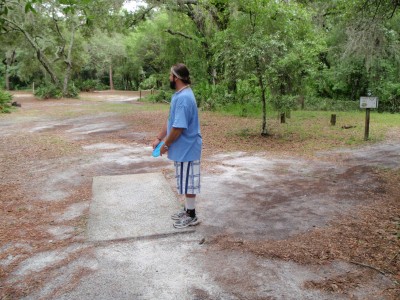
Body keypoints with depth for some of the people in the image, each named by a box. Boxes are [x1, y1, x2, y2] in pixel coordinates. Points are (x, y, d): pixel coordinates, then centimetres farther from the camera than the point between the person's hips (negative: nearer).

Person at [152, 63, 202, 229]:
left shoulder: (183, 98, -24)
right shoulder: (179, 95, 10)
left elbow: (178, 127, -25)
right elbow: (170, 121, 16)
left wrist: (166, 145, -13)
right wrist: (159, 138, 14)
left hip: (187, 148, -10)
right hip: (183, 148, 10)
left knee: (188, 182, 2)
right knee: (185, 181, 19)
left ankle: (191, 216, 16)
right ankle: (188, 210, 32)